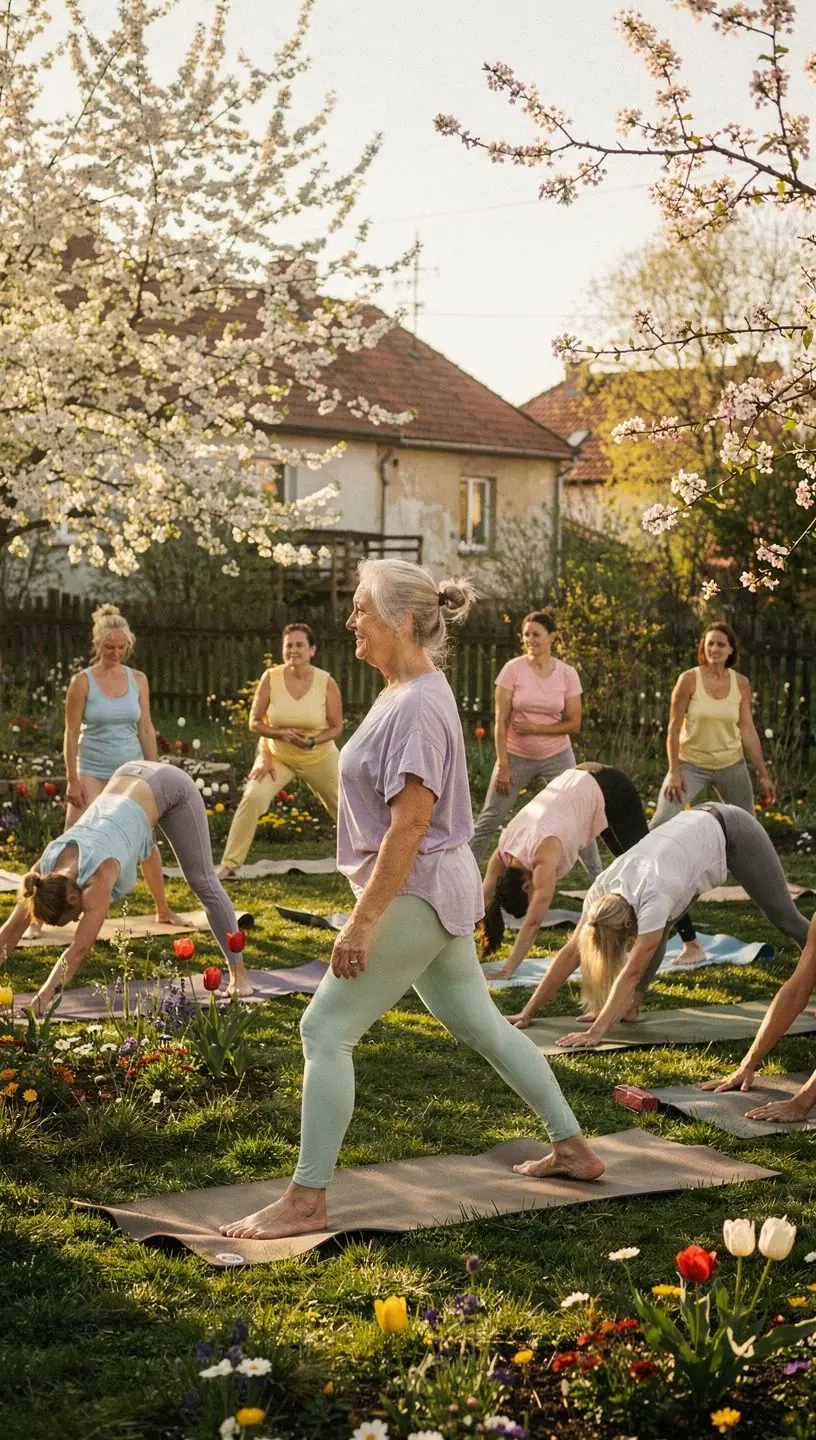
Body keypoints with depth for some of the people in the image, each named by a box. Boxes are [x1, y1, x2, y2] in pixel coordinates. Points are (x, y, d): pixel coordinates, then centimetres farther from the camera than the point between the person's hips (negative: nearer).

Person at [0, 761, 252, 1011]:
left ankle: (238, 972, 5)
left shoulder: (98, 877, -35)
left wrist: (43, 998, -42)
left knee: (203, 882, -1)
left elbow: (79, 949, -39)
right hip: (127, 775, 6)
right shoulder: (46, 870, -17)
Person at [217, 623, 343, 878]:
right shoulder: (270, 678, -17)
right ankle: (229, 864, -16)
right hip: (276, 755, -1)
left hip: (319, 757, 1)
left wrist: (312, 740, -27)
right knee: (253, 797, -23)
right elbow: (255, 723, -11)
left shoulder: (327, 683, -17)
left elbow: (335, 727, -8)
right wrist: (281, 734, -28)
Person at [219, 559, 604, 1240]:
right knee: (479, 1023, 20)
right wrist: (371, 907, 21)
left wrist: (362, 921, -24)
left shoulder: (418, 706, -21)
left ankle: (306, 1201, -1)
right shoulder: (405, 690, 10)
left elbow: (409, 826, -24)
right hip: (440, 889, 10)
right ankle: (572, 1147, 30)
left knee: (326, 1030, -6)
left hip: (414, 894, -10)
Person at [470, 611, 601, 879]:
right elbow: (501, 721, -9)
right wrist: (503, 765, -12)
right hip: (516, 756, -1)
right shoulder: (513, 669, -9)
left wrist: (532, 728, -14)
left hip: (556, 756, 1)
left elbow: (573, 724, -4)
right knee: (489, 820, 1)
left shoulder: (567, 674, -5)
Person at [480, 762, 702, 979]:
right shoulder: (502, 854, -14)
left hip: (610, 791, -7)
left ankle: (692, 944, 1)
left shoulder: (544, 854, -34)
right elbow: (482, 902, -8)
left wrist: (507, 971, -38)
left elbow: (533, 921, -37)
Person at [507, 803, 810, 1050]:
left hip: (731, 831, -6)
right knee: (656, 931, -11)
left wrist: (595, 1032, -46)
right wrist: (529, 1011, -20)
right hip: (696, 826, 6)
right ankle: (632, 1004, -2)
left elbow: (632, 972, -42)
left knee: (783, 916, 8)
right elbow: (571, 953, -18)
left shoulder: (653, 896, -40)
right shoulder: (601, 891, -22)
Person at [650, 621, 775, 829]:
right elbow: (674, 728, -9)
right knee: (662, 822, -15)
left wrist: (763, 774, 1)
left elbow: (748, 730, 2)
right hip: (691, 765, -3)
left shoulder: (741, 684, -2)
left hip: (731, 766, 3)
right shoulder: (689, 679, -11)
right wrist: (674, 772, -13)